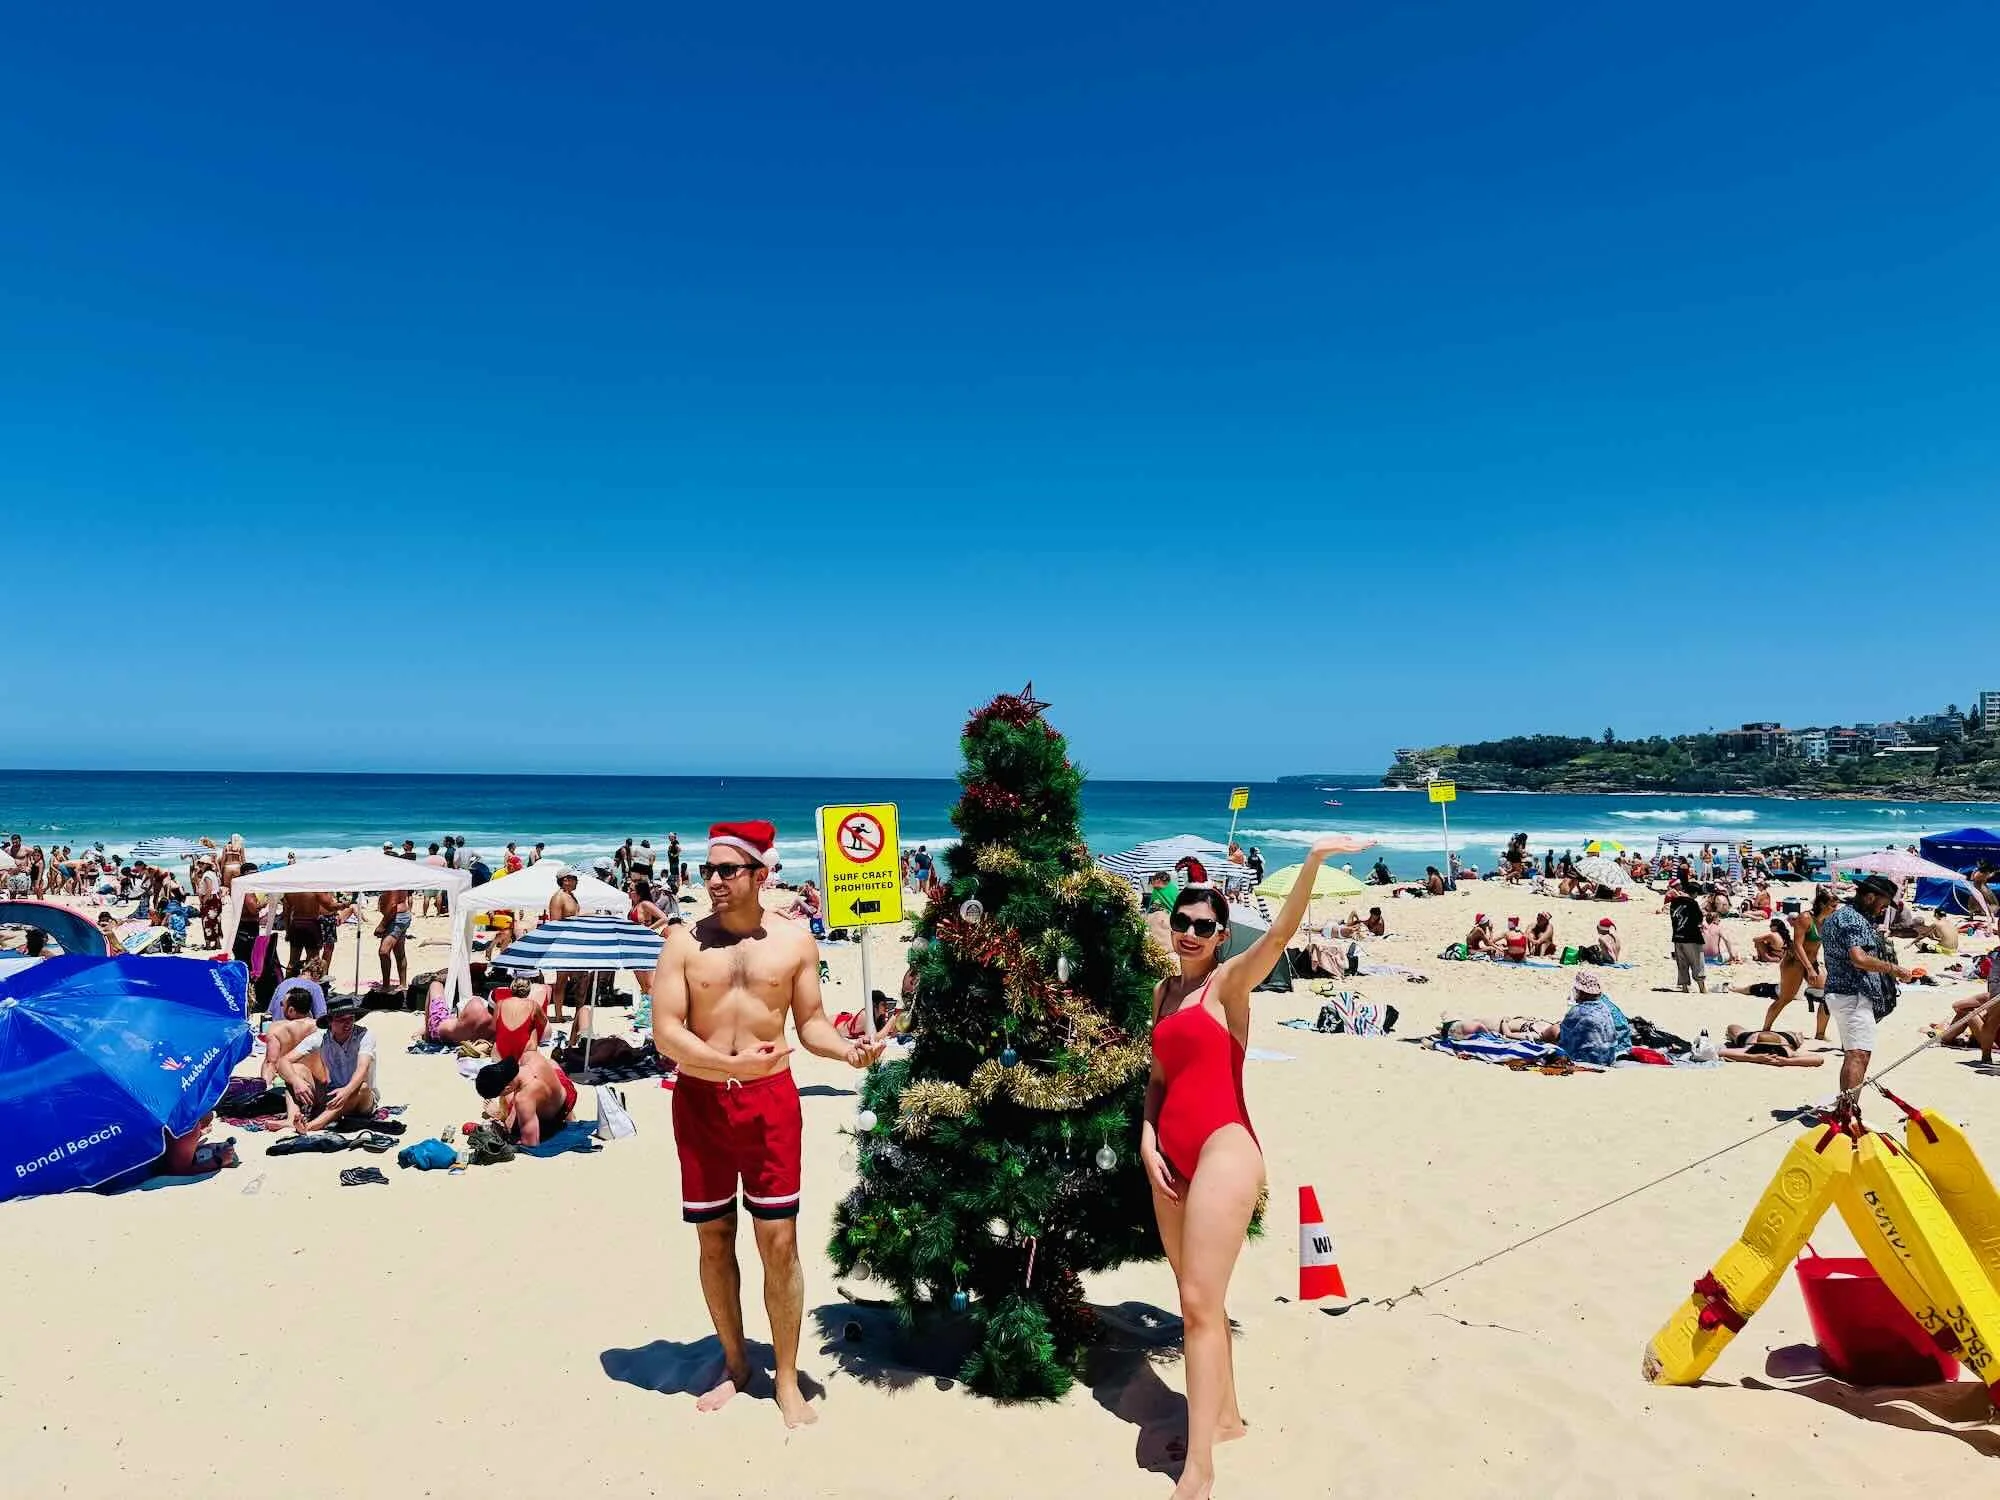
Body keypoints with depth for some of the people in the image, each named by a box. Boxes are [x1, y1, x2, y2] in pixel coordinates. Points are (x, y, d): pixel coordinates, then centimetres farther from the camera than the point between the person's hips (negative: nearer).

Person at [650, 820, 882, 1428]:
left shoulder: (794, 941, 0)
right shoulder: (685, 941, -3)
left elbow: (809, 1021, 6)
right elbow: (665, 1033, -8)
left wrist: (846, 1047, -15)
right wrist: (733, 1063, -21)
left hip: (769, 1098, 0)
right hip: (700, 1100, 1)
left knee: (779, 1241, 1)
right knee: (714, 1238, 12)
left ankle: (787, 1381, 17)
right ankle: (734, 1362, 32)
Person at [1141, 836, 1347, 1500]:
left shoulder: (1229, 981, -5)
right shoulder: (1164, 991, 14)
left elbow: (1281, 931, -22)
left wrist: (1313, 862, -35)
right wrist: (1147, 1138, 2)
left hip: (1221, 1148, -7)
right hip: (1170, 1155, 7)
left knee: (1199, 1303, -9)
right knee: (1198, 1299, 17)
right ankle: (1226, 1415, 34)